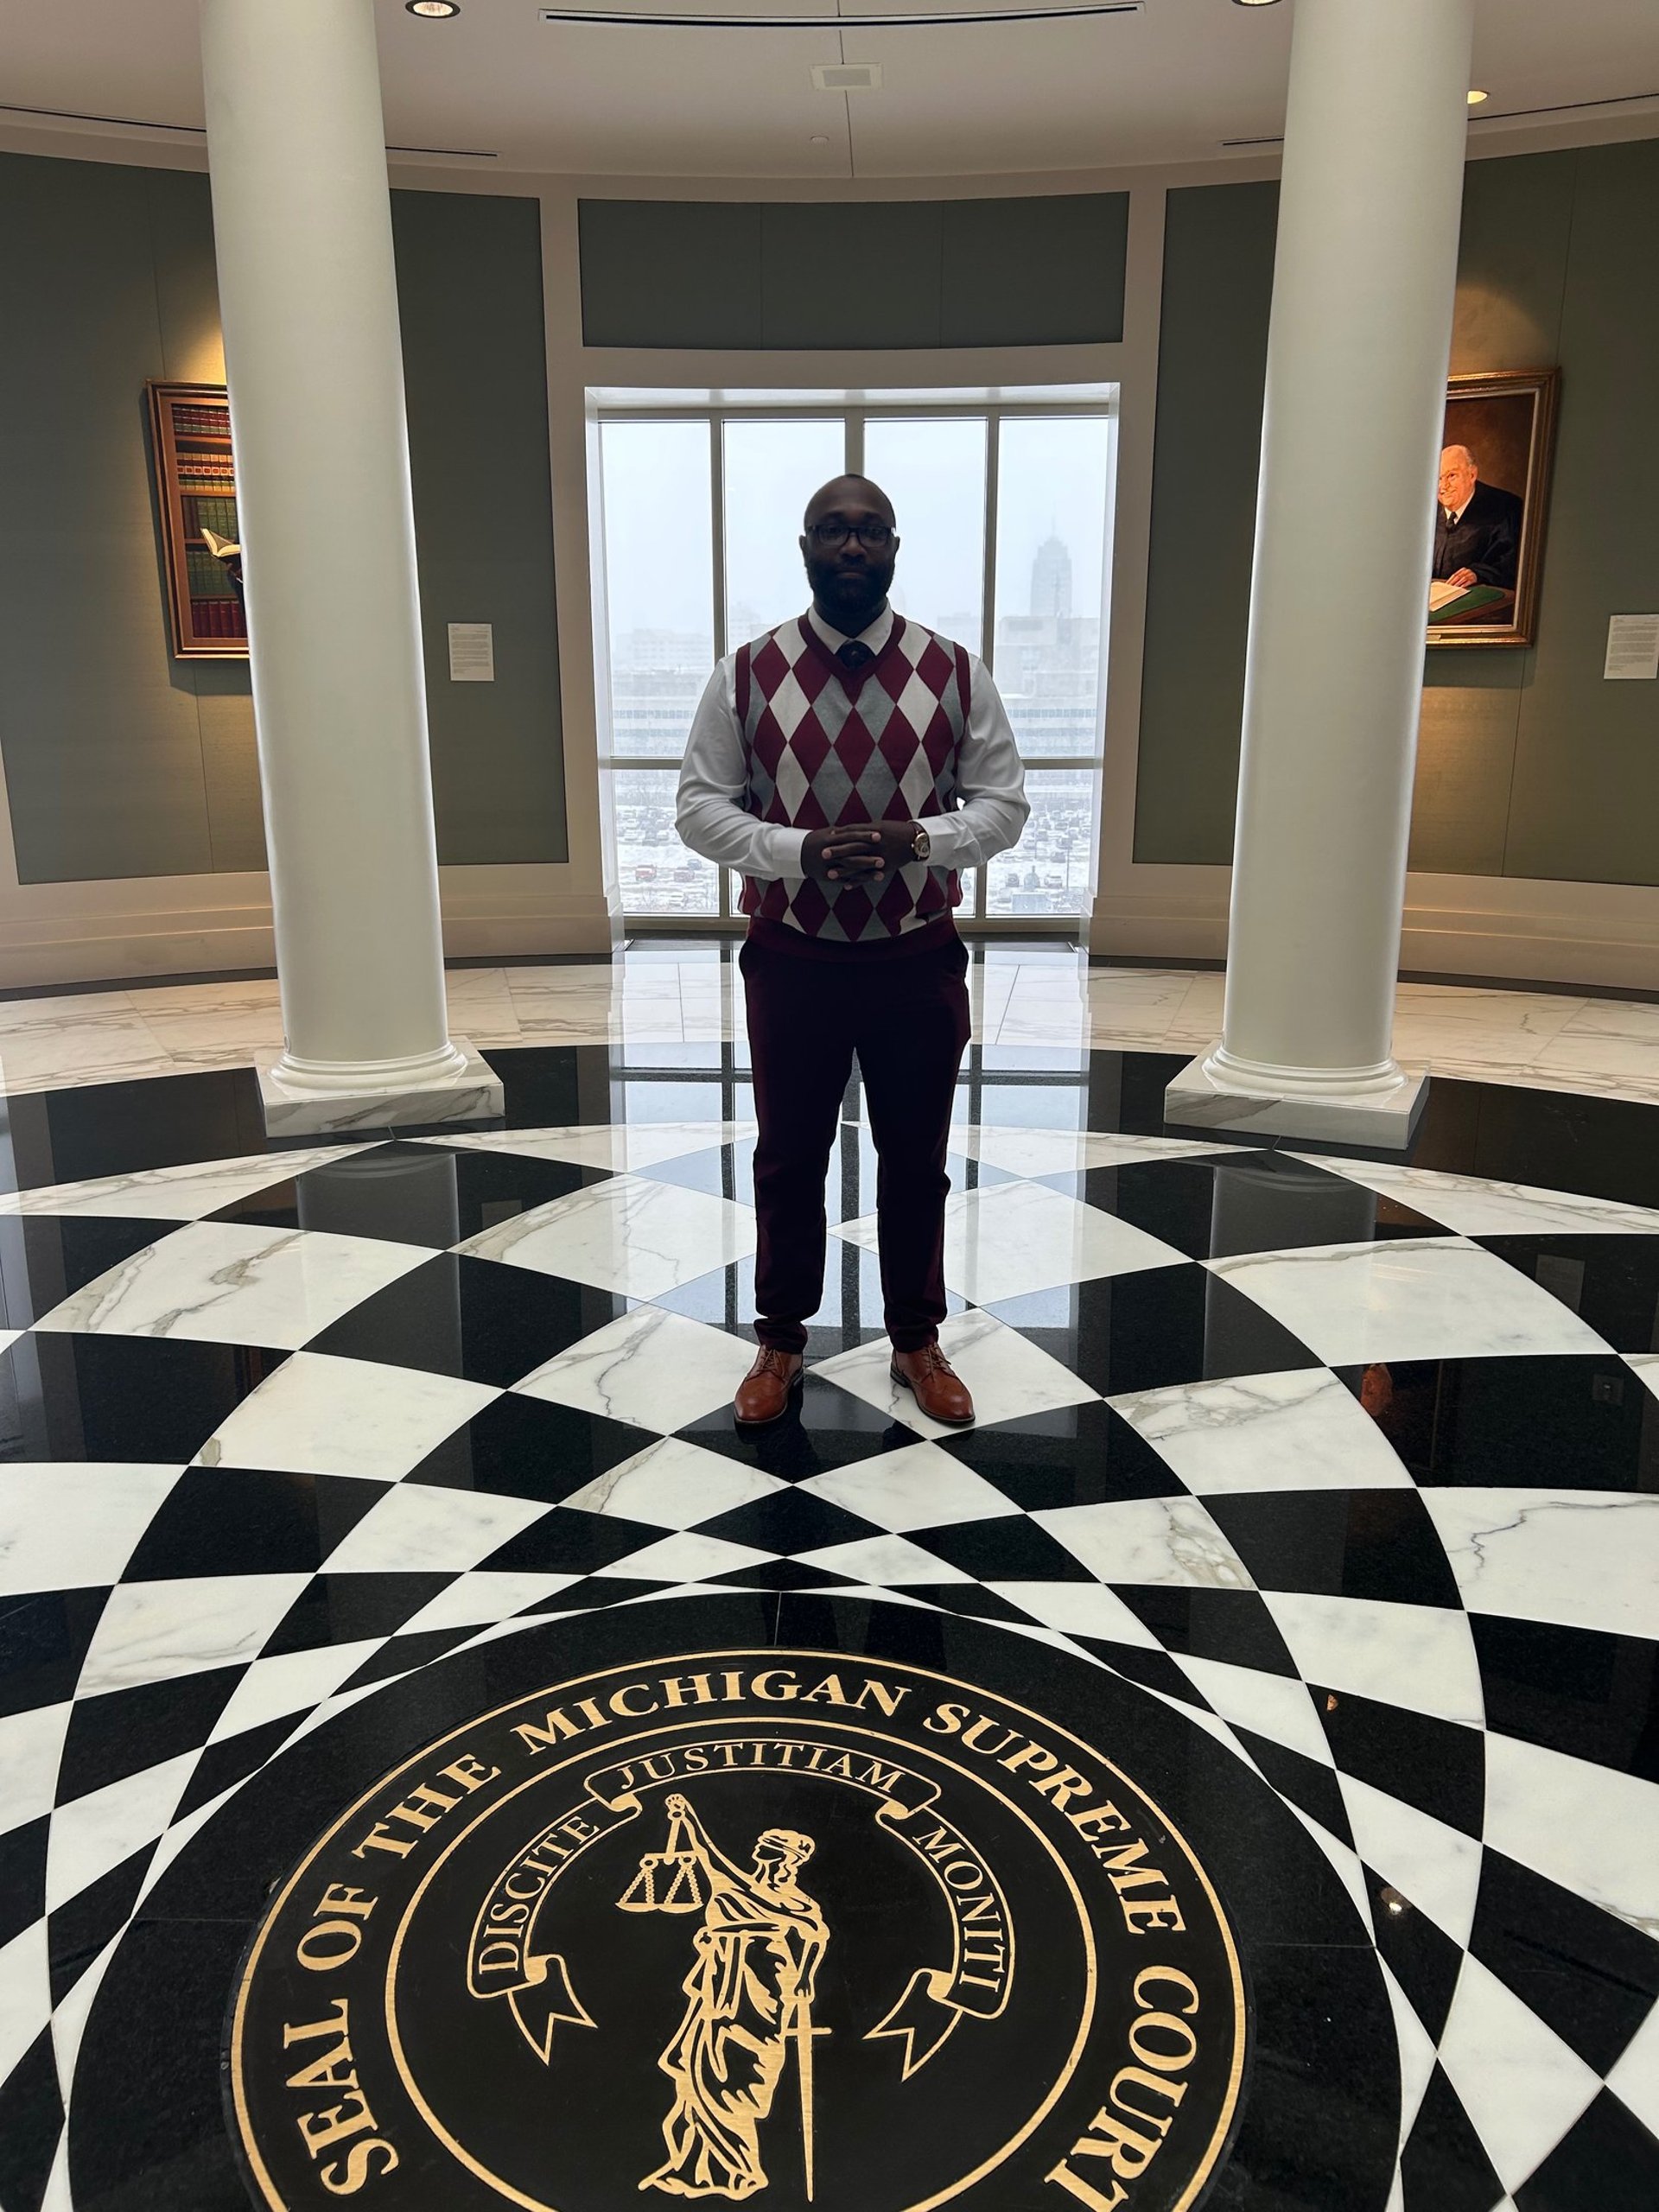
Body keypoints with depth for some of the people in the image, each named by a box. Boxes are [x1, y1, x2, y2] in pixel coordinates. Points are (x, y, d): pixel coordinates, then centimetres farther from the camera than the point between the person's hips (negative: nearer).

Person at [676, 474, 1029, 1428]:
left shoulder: (956, 671, -1)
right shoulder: (746, 674, -3)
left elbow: (1004, 803, 0)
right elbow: (700, 806, -3)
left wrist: (918, 837, -20)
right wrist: (798, 850, -21)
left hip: (918, 959, 1)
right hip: (792, 958, 0)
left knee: (916, 1161, 12)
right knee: (789, 1158, 12)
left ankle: (919, 1341, 32)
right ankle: (782, 1340, 31)